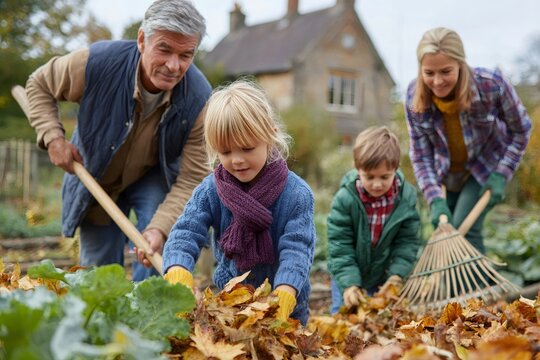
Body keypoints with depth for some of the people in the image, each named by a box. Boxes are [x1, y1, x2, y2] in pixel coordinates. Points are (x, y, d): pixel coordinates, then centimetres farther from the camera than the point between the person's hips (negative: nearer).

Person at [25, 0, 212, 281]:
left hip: (155, 177, 0)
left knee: (158, 251, -24)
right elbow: (39, 86, -9)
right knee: (98, 270, 10)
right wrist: (53, 138, -23)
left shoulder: (199, 99, -30)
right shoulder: (96, 62, -30)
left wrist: (160, 228, -41)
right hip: (95, 177, 1)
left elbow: (192, 177, -27)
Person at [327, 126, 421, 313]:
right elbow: (339, 245, -21)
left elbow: (408, 241, -8)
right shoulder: (345, 199, -24)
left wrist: (397, 275, -20)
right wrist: (349, 283, -28)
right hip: (349, 274, -2)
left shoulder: (406, 198, -16)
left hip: (384, 276, 2)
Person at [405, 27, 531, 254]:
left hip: (488, 168, -3)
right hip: (446, 174, 3)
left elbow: (521, 130, -12)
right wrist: (435, 200, -27)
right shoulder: (415, 97, -24)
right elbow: (421, 157, -16)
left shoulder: (492, 85, -30)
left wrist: (502, 175, -17)